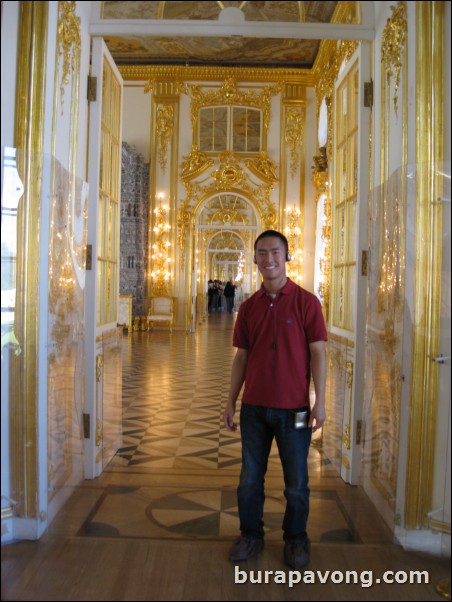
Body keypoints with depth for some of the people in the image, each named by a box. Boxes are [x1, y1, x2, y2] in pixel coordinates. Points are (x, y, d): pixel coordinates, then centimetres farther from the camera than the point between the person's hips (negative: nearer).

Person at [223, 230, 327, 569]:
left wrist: (320, 402, -11)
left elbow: (317, 353, -6)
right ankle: (251, 535, 33)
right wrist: (231, 402, 7)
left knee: (296, 482, 10)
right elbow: (242, 357, 9)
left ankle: (296, 540, 32)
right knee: (250, 478, 13)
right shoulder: (249, 307, 6)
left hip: (293, 408, -3)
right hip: (254, 407, 4)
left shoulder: (306, 302, -6)